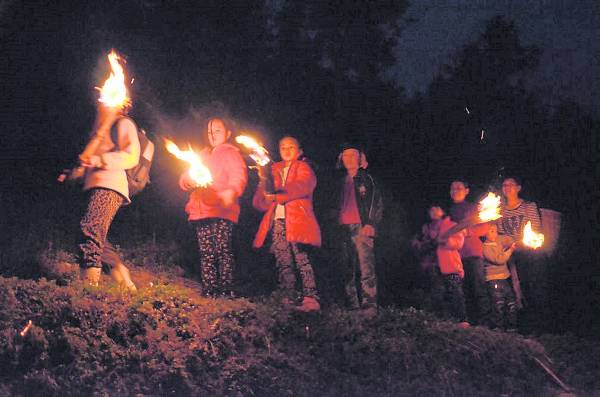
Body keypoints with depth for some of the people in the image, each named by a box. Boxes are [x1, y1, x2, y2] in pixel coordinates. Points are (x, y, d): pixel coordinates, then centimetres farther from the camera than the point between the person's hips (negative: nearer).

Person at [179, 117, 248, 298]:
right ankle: (209, 289, 1)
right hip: (201, 211, 6)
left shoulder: (231, 153, 8)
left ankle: (226, 288, -14)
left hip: (222, 210, -6)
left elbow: (239, 176, -10)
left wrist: (231, 192, -32)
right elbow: (185, 179, 24)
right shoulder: (202, 155, 29)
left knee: (223, 249, -14)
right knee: (206, 252, 1)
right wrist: (189, 181, -2)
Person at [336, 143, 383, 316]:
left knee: (365, 268, -14)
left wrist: (371, 224, -11)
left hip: (361, 228, -6)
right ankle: (353, 305, 7)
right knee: (349, 270, 4)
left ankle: (369, 306, -17)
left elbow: (378, 203, 0)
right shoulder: (342, 182, 22)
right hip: (344, 229, 6)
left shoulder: (366, 179, 6)